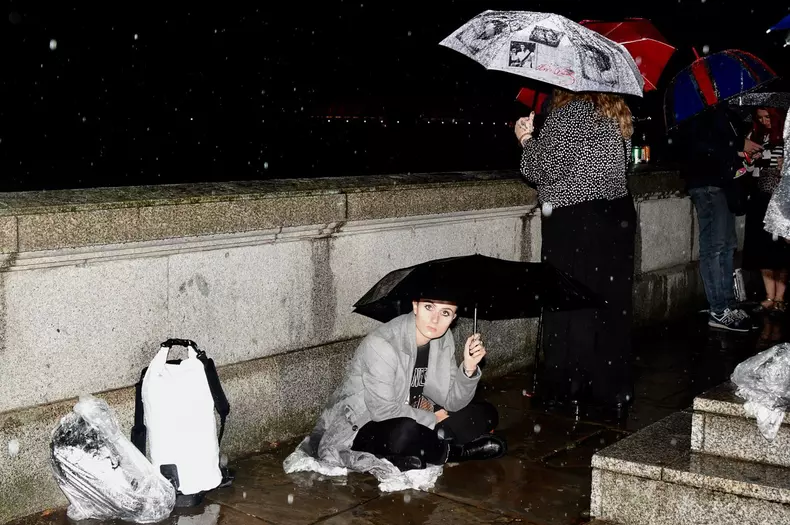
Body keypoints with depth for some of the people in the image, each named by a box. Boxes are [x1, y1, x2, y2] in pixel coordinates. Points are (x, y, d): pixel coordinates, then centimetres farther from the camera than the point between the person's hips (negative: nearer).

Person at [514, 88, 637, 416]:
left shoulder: (565, 115, -11)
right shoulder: (615, 114, 13)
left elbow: (542, 169, -14)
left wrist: (527, 140, 6)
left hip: (574, 221, -8)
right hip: (618, 214, 8)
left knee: (570, 306, 1)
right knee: (613, 303, 11)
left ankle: (568, 389, 8)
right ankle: (614, 391, 18)